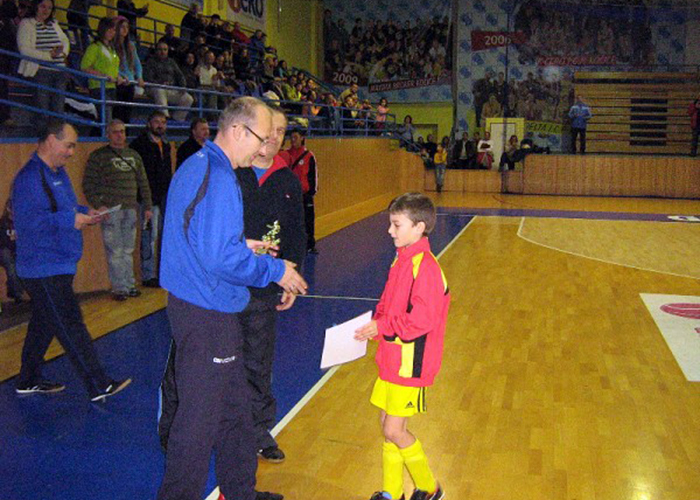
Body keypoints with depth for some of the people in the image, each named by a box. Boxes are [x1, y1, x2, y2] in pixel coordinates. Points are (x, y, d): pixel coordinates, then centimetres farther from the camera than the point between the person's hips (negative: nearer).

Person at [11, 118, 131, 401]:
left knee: (43, 325, 19)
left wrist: (84, 213, 7)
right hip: (44, 270, -10)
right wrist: (70, 220, -26)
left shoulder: (57, 173, 14)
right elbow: (26, 220, -27)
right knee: (70, 327, -6)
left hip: (57, 266, 10)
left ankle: (29, 381, 33)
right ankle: (99, 387, -1)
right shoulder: (29, 177, -18)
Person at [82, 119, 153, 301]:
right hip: (110, 210, -5)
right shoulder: (98, 156, 0)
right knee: (115, 251, -3)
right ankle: (119, 288, 3)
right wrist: (98, 205, -14)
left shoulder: (134, 155, 17)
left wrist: (147, 206, 14)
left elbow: (143, 183, 19)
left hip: (131, 210, 5)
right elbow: (88, 184, -4)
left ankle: (129, 285, 17)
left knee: (128, 250, 10)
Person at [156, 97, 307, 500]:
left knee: (234, 407, 21)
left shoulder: (196, 166, 12)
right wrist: (275, 270, -14)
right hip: (207, 315, -11)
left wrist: (242, 246, 12)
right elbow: (219, 257, -26)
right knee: (200, 419, 3)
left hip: (201, 307, 11)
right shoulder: (218, 178, -21)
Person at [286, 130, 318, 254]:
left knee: (308, 219, 2)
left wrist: (312, 191, -3)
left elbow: (314, 174, 2)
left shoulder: (309, 156, 0)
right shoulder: (286, 154, 4)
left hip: (305, 193, -1)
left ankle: (310, 245, 12)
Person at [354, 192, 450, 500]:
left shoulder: (425, 266, -20)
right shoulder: (402, 259, 9)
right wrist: (374, 323, 1)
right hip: (392, 359, 9)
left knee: (394, 431, -2)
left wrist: (381, 326, -17)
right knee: (387, 426, 14)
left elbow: (421, 319, -25)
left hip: (410, 364, -9)